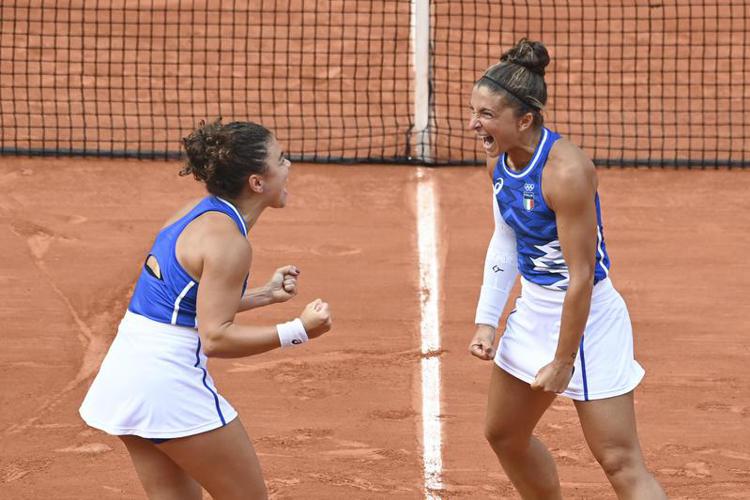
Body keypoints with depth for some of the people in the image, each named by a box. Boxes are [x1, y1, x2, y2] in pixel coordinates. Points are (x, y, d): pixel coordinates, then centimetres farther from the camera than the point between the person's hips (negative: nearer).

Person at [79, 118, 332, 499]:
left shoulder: (197, 214, 11)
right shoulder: (227, 241, -17)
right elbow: (215, 338, -19)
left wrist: (264, 294, 21)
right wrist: (297, 331, -20)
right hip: (168, 380, -9)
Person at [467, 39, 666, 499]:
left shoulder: (565, 170, -28)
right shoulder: (500, 159, -2)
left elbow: (581, 276, -25)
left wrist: (563, 362, -21)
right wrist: (487, 319, 6)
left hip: (585, 317, -9)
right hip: (534, 310, 9)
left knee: (620, 462, -10)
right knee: (504, 434, 22)